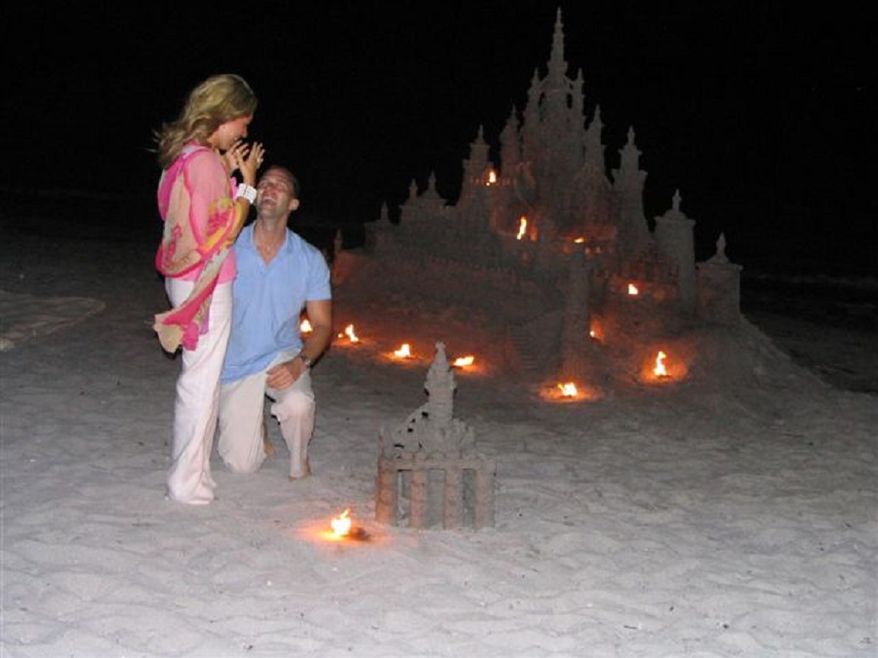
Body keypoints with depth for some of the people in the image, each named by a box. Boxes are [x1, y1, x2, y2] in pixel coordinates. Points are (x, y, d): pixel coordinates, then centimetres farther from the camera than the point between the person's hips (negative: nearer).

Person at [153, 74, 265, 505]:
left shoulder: (182, 154, 8)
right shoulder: (204, 161, -20)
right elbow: (224, 230, -17)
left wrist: (226, 171, 9)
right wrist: (246, 185, -6)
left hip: (183, 276, 9)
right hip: (206, 282, -9)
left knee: (199, 377, 18)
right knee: (202, 380, 1)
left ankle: (190, 469, 29)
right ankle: (187, 481, 11)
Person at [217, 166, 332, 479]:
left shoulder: (310, 260, -7)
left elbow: (322, 325, -6)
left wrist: (300, 362, -23)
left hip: (281, 355, 0)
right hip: (235, 364, 0)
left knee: (298, 405, -35)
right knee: (242, 465, -4)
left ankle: (299, 463, -2)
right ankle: (251, 422, 32)